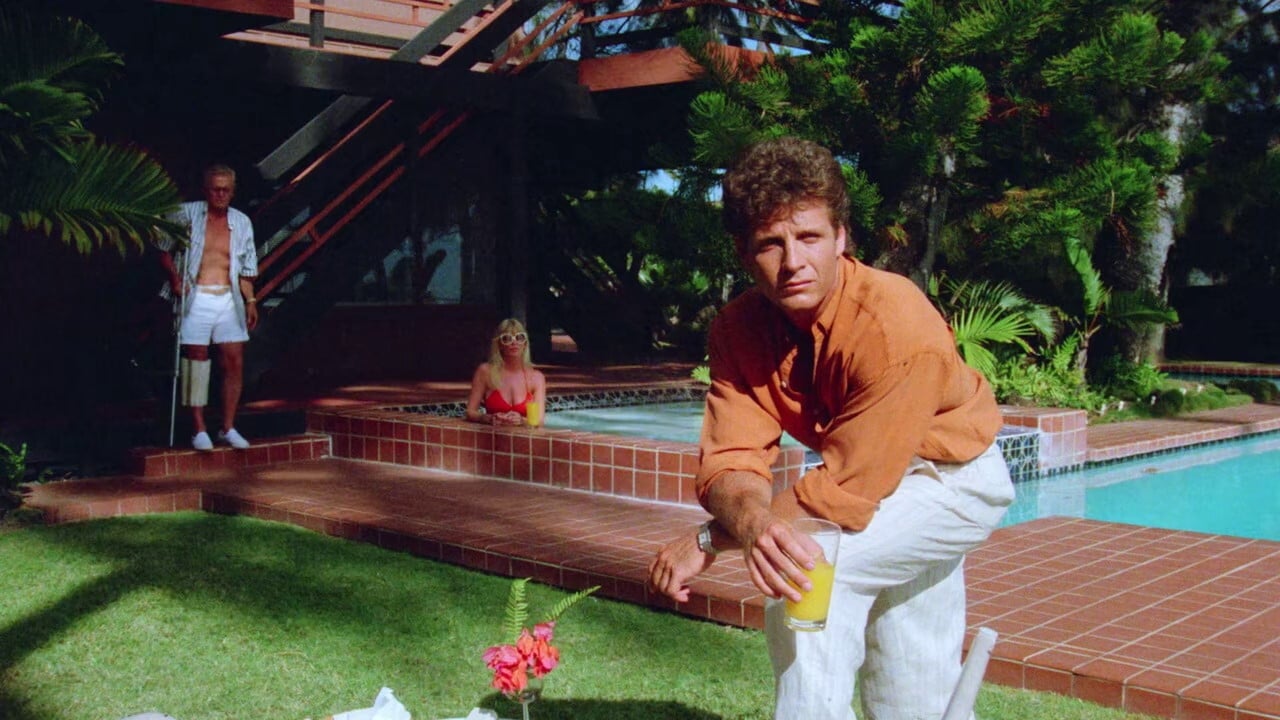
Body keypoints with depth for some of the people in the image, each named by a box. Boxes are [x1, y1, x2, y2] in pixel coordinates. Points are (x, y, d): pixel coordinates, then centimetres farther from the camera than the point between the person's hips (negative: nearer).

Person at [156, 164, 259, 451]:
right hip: (196, 298, -3)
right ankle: (199, 430, 6)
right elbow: (164, 249, 7)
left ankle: (228, 427, 10)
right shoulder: (187, 214, 2)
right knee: (196, 361, -1)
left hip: (228, 299, 3)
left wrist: (250, 300, 7)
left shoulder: (241, 222, 11)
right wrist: (175, 277, -6)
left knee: (235, 361, -2)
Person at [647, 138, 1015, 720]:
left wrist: (708, 541, -34)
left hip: (954, 479, -6)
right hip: (874, 475, 6)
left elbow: (842, 496, -36)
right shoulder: (740, 327, -19)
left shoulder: (897, 326, -37)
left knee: (809, 569, -30)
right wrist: (753, 524, -49)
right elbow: (731, 461, -26)